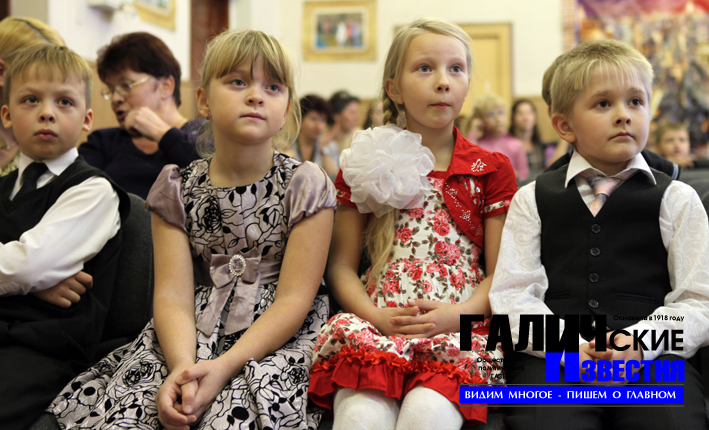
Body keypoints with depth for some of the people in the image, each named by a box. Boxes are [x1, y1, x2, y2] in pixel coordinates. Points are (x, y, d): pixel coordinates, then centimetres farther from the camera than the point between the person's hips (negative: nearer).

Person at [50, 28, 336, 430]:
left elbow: (294, 298, -9)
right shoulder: (179, 188, 6)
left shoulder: (305, 185, -2)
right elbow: (173, 294, -3)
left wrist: (225, 366, -22)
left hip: (278, 338, -3)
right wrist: (181, 365, -23)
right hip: (193, 335, 3)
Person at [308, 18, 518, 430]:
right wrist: (376, 317, -8)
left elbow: (500, 271, 7)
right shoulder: (365, 167, 14)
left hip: (459, 330, 0)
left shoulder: (492, 170, 12)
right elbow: (341, 266, 11)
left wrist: (458, 314, -12)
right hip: (376, 325, 1)